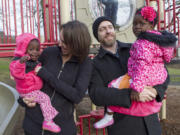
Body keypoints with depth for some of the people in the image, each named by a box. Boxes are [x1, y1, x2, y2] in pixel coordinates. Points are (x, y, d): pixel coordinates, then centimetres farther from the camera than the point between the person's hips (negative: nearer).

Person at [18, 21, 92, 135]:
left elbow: (77, 96, -20)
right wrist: (24, 98, -6)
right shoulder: (49, 52, -4)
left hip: (62, 126, -2)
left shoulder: (85, 63, -9)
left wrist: (45, 74, -20)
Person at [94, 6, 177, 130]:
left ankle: (109, 116, 4)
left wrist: (136, 87, -36)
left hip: (145, 79, -10)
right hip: (159, 77, 10)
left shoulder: (143, 43, -22)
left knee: (114, 86, -4)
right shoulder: (160, 37, 9)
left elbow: (143, 65, -32)